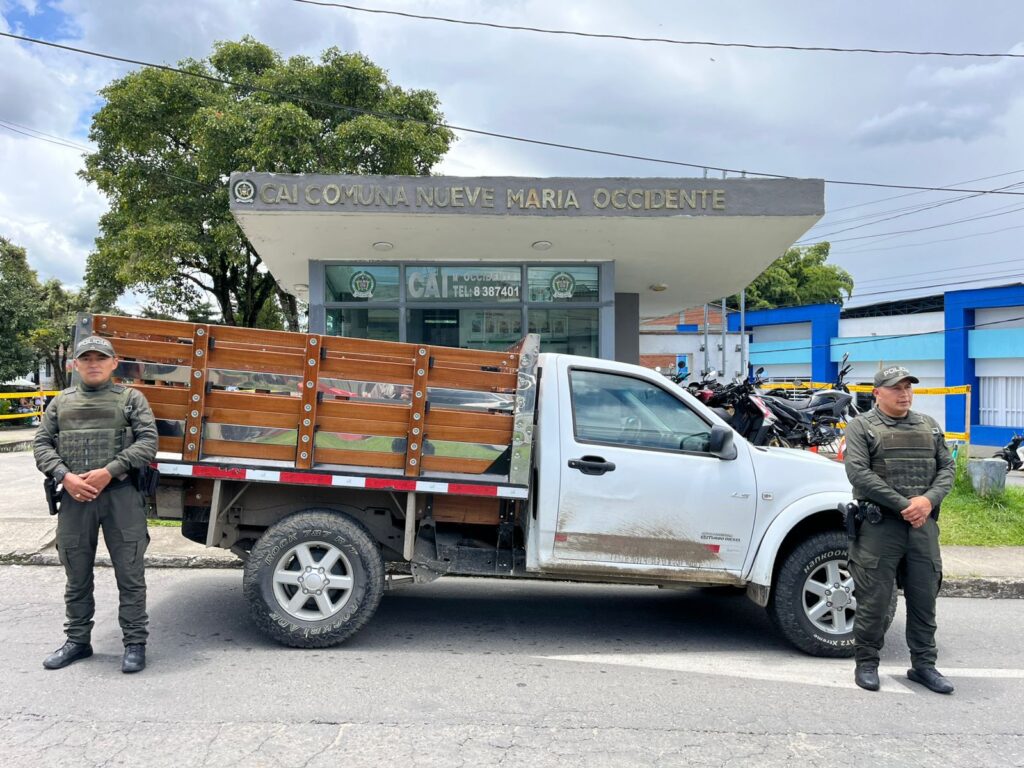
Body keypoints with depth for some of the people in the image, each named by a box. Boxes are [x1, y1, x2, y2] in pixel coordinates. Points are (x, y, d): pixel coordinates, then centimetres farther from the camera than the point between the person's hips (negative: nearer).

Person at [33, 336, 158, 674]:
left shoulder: (131, 398, 4)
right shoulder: (61, 402, 14)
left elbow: (148, 441, -5)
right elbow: (41, 443, 9)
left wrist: (108, 472, -15)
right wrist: (65, 476, -9)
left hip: (121, 495, -3)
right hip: (74, 496, 3)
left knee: (129, 574, 1)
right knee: (77, 575, 14)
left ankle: (135, 643, 12)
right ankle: (78, 640, 28)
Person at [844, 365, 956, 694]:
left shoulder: (929, 426, 15)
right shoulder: (861, 426, -1)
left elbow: (947, 467, 10)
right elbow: (858, 472, -12)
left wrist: (929, 500, -10)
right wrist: (903, 505, -17)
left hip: (923, 526, 4)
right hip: (878, 526, -4)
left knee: (924, 599, 10)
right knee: (874, 600, 1)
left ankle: (923, 664, 24)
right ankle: (866, 663, 15)